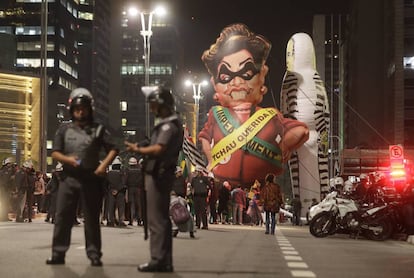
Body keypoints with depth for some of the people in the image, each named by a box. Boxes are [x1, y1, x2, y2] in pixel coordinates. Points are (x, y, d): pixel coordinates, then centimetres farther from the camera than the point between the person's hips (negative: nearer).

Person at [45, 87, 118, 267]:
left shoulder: (98, 129, 5)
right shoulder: (64, 129, 9)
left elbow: (113, 150, 3)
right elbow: (55, 153, 6)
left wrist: (104, 165, -13)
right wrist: (67, 159, -14)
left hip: (91, 179, -1)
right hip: (69, 178, 1)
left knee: (92, 219, 3)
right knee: (62, 217, -1)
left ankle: (94, 255, 8)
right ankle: (58, 253, 5)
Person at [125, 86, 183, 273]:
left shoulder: (169, 125, -14)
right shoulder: (168, 123, 19)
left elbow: (158, 149, -26)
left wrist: (138, 150, -16)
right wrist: (142, 148, 6)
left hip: (158, 175, -11)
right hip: (159, 174, 11)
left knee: (156, 220, -8)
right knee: (162, 218, 13)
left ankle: (158, 260, -6)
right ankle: (165, 261, 19)